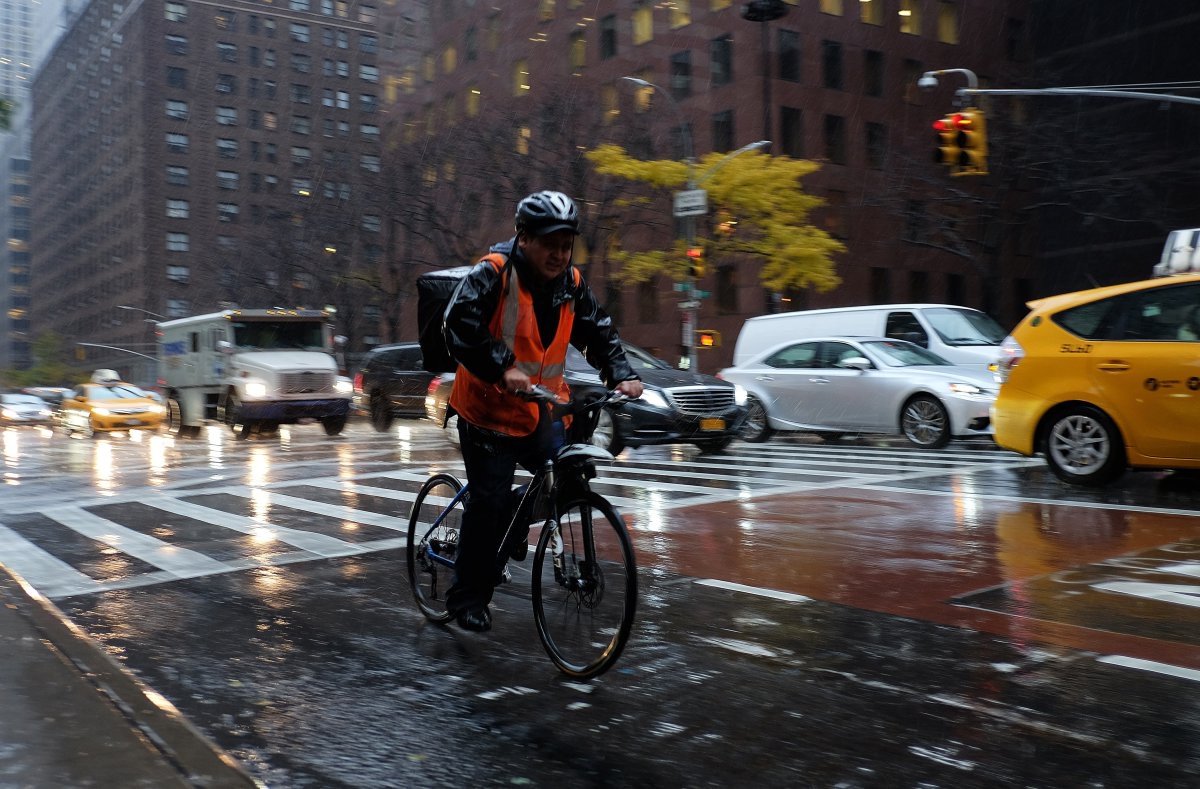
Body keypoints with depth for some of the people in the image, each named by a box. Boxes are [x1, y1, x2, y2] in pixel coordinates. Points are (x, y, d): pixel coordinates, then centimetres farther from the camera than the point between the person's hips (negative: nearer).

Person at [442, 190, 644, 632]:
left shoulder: (570, 283, 2)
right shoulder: (492, 273, -17)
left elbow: (598, 330, 5)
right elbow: (460, 325, -29)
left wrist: (621, 374, -12)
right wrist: (503, 367, -40)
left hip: (537, 411, 6)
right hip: (487, 408, -6)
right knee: (489, 500, -6)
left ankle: (512, 530, 27)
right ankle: (467, 596, 10)